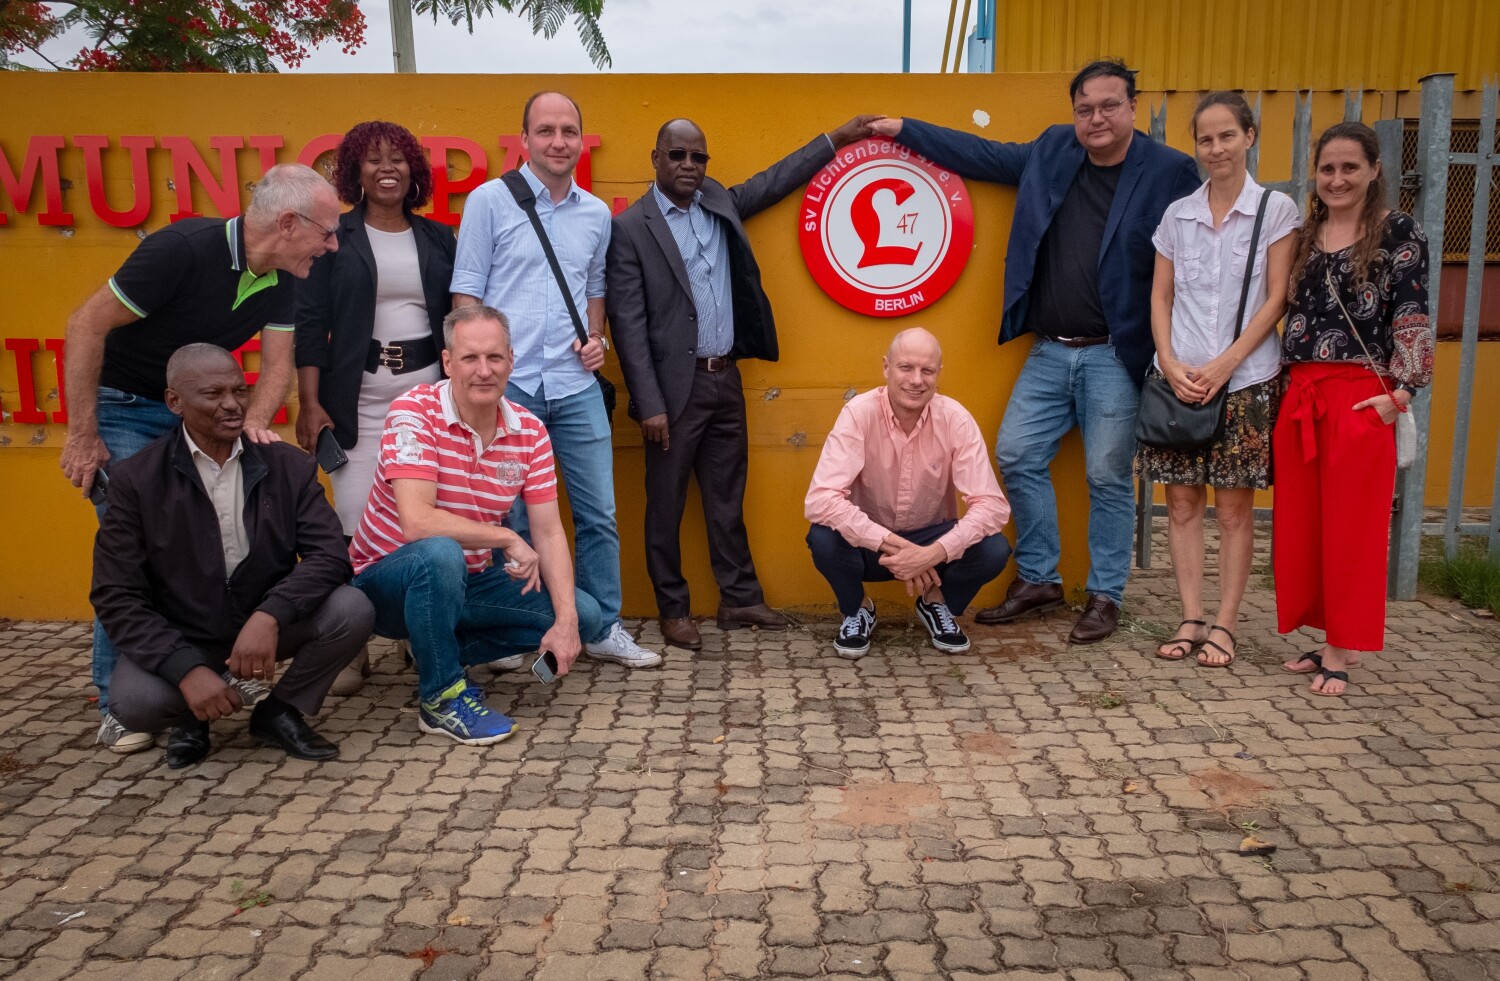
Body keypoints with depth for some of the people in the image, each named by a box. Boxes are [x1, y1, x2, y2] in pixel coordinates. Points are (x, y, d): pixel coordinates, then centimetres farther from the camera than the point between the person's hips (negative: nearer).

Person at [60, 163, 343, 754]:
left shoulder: (280, 279, -5)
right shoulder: (184, 250, -27)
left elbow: (278, 362, -1)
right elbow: (86, 326, -23)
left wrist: (254, 420, -23)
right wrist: (82, 437, -21)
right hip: (122, 405, -6)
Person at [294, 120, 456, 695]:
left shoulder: (438, 240, 12)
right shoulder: (333, 238, 5)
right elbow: (310, 322, 1)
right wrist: (309, 402, -7)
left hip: (429, 388, 2)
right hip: (358, 396, -2)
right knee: (355, 519, -5)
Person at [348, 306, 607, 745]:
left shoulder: (529, 432, -5)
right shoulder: (414, 413, -21)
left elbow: (549, 533, -7)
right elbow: (417, 523, -32)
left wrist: (566, 621, -19)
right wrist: (507, 539, -23)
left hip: (471, 579, 6)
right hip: (390, 578, -5)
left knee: (586, 615, -6)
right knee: (440, 554, -39)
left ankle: (448, 648, 10)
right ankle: (442, 697, -16)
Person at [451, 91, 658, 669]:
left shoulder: (596, 214, 11)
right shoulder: (489, 200, 0)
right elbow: (466, 292, -2)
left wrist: (596, 338, 5)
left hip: (575, 385, 4)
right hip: (507, 385, -3)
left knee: (599, 512, 5)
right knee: (512, 519, 6)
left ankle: (603, 627, 19)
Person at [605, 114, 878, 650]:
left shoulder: (720, 203, 10)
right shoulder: (630, 228, -8)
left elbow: (775, 180, 24)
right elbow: (628, 324, -11)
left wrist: (836, 139, 25)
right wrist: (649, 404, -15)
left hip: (725, 379, 6)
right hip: (675, 386, -6)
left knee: (728, 499, 14)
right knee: (666, 504, 6)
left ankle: (740, 599, 25)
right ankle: (673, 610, 19)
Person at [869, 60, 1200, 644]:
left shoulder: (1170, 172, -6)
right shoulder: (1052, 151, 9)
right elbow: (984, 156, 21)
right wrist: (905, 130, 22)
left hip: (1115, 357, -5)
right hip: (1049, 352, 5)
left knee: (1108, 476, 1)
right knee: (1017, 456, 6)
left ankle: (1105, 596, 17)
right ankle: (1038, 580, 22)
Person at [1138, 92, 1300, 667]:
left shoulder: (1276, 209, 1)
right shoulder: (1177, 214, 10)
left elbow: (1275, 299, -3)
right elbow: (1160, 297, 9)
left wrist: (1225, 364, -13)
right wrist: (1170, 362, -6)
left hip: (1244, 379, -3)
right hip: (1178, 377, 3)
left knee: (1234, 508, 2)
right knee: (1182, 502, 4)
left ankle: (1224, 626, 10)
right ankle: (1191, 620, 13)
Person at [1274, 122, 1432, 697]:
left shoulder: (1399, 232, -1)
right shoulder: (1304, 236, 14)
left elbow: (1413, 321, -5)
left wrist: (1402, 392, -13)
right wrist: (1287, 388, 10)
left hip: (1361, 401, -5)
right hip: (1299, 397, 5)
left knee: (1350, 527, 1)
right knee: (1301, 524, 7)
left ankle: (1341, 652, 10)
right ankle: (1329, 639, 21)